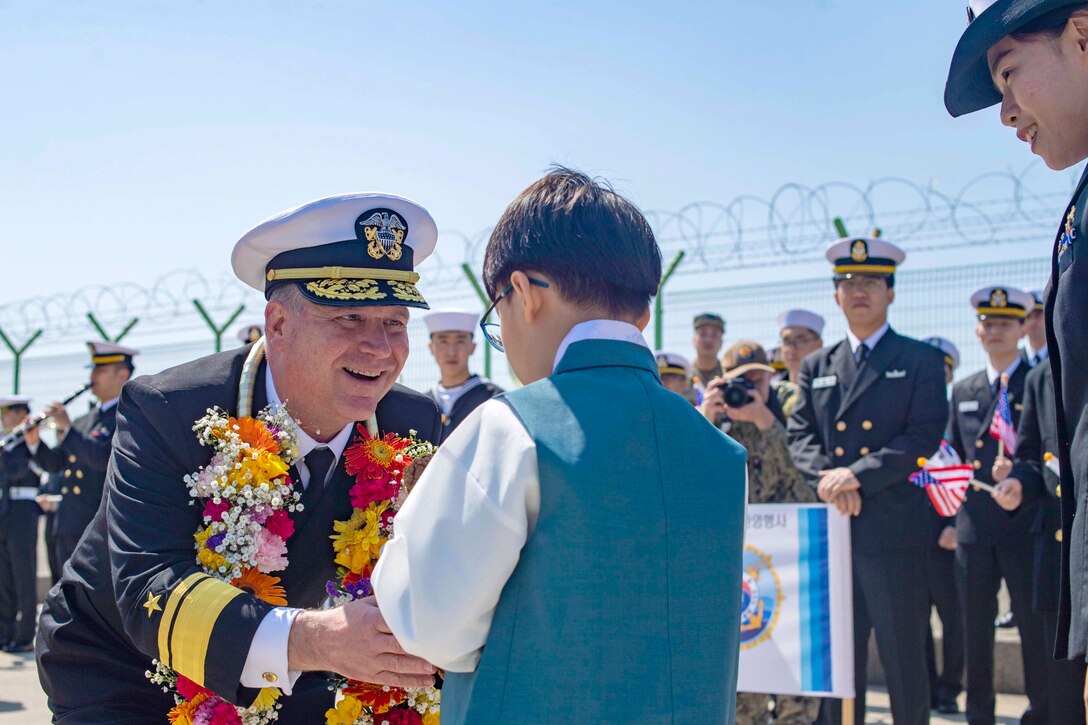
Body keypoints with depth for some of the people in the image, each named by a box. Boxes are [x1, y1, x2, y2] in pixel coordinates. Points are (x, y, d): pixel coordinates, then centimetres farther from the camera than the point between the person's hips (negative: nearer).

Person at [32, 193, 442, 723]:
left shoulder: (413, 428, -15)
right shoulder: (162, 412, -27)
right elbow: (148, 589, -38)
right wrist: (308, 639, -55)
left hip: (275, 680, 4)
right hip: (124, 676, -3)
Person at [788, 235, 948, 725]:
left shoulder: (921, 362, 4)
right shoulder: (815, 367, 16)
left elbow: (925, 437, -8)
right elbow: (800, 434, 8)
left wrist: (857, 475, -17)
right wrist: (825, 476, -13)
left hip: (895, 532, -4)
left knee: (903, 656, 0)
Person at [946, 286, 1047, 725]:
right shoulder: (963, 391, 15)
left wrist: (1025, 481, -21)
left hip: (1027, 525, -4)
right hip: (974, 525, 4)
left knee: (1035, 626, 2)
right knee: (975, 627, 9)